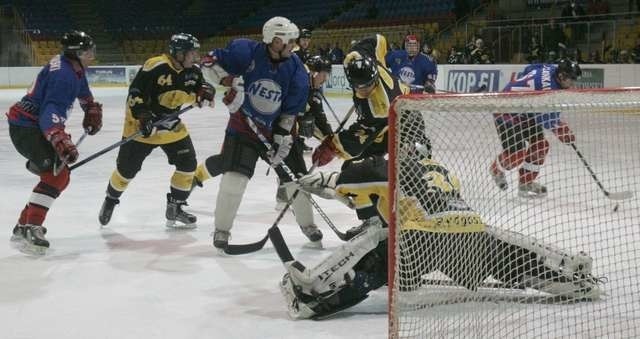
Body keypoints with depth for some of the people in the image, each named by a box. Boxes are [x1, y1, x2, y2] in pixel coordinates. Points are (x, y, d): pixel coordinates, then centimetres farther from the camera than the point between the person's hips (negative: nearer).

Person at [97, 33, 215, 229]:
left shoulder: (191, 71, -4)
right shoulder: (156, 67, -25)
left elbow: (200, 87, 6)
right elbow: (135, 93, -24)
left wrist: (205, 92, -18)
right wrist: (143, 117, -31)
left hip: (172, 126, 6)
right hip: (142, 124, -6)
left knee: (187, 163, -3)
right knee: (127, 167, 3)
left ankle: (175, 207, 11)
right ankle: (110, 200, 29)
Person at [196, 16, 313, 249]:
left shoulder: (296, 70, -10)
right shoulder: (246, 52, -18)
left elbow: (290, 112, -6)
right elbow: (210, 62, -12)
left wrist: (282, 139, -11)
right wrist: (229, 81, -26)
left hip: (277, 128, 3)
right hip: (244, 125, -3)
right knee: (235, 175, -13)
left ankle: (307, 223, 28)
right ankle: (221, 229, 4)